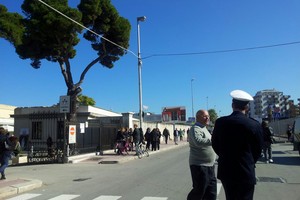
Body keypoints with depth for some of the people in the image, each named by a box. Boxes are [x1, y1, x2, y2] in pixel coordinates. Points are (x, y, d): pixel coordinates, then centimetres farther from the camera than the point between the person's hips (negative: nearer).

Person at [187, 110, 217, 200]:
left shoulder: (203, 128, 15)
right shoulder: (195, 129, -17)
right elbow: (198, 141, -38)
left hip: (209, 165, 10)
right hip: (199, 165, -10)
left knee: (211, 193, 15)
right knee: (199, 190, 1)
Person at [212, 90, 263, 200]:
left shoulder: (220, 122, -5)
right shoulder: (255, 125, -12)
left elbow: (215, 145, 5)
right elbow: (258, 150, 0)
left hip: (226, 170, 3)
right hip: (246, 172, -3)